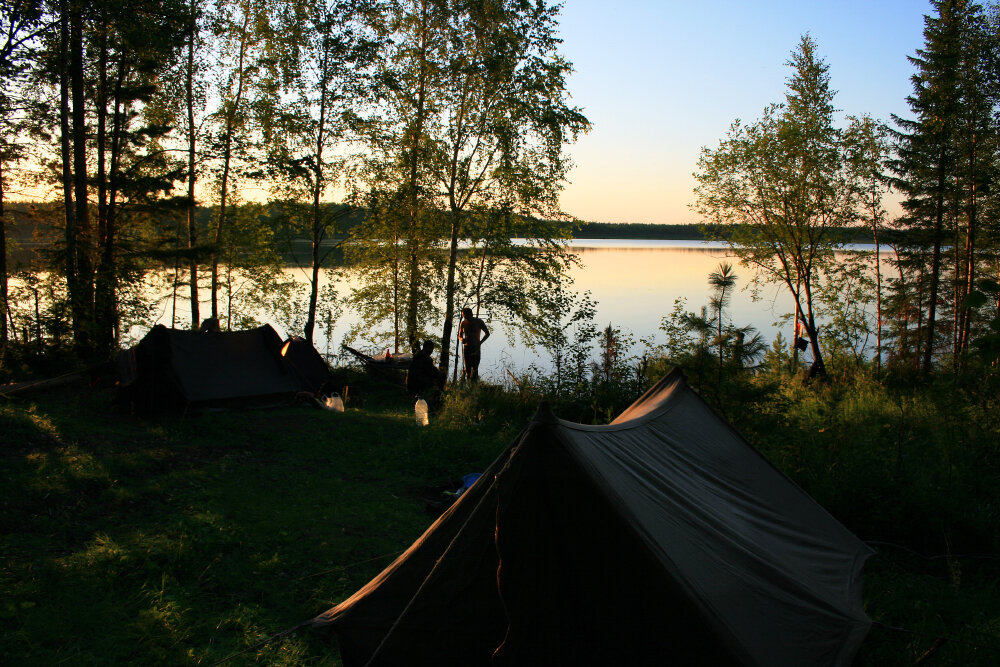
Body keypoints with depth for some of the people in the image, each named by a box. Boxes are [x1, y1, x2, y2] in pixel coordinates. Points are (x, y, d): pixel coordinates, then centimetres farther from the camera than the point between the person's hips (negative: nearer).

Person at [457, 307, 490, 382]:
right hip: (466, 348, 2)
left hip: (475, 348, -2)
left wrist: (480, 343, -10)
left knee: (474, 368, -11)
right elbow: (460, 336, 16)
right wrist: (462, 339, -10)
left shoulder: (479, 322, -3)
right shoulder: (463, 323, 5)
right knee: (468, 368, 1)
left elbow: (487, 333, 4)